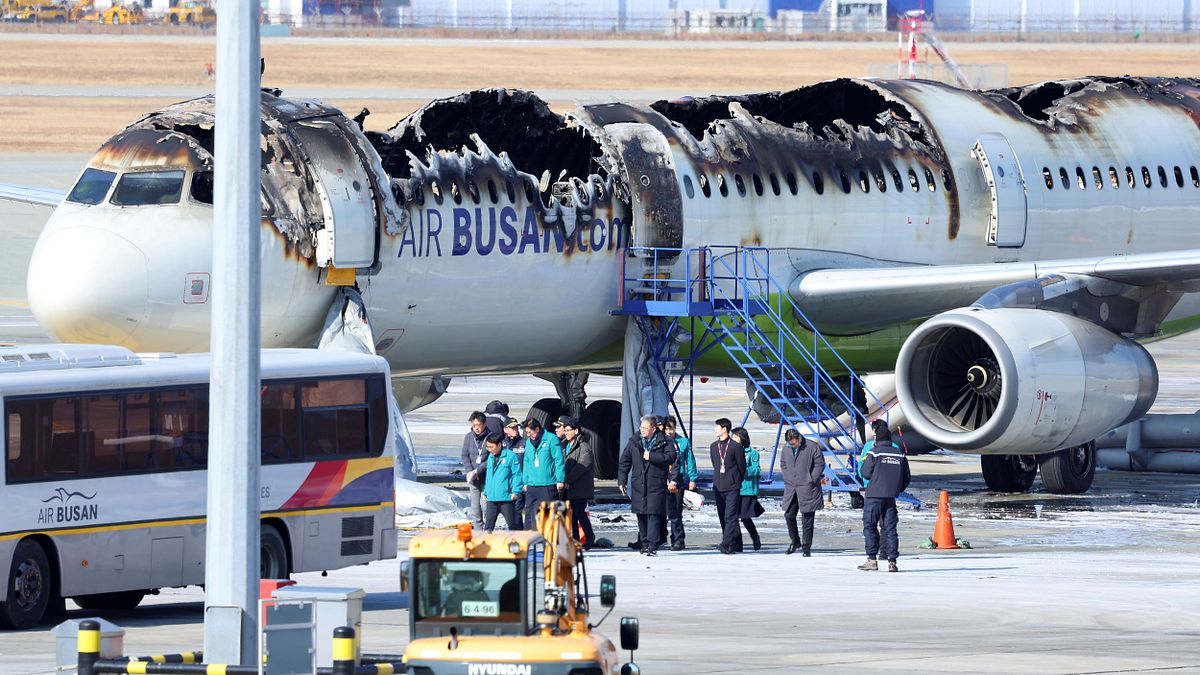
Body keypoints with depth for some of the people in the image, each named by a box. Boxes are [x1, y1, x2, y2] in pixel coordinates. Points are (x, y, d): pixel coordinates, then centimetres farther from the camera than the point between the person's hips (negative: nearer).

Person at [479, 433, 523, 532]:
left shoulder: (510, 456, -8)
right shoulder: (490, 458, 13)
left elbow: (517, 474, -9)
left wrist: (515, 491, -15)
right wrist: (485, 492, 19)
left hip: (506, 498, -6)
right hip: (492, 499, 6)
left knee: (512, 525, 3)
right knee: (488, 525, 3)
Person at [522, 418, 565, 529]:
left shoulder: (551, 439, -7)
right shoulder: (528, 442, 11)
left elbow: (559, 461, -9)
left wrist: (560, 480, -12)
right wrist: (526, 481, 16)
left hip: (548, 486, -6)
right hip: (532, 486, 6)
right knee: (530, 514, 5)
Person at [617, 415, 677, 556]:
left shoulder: (664, 442, -1)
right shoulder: (634, 443, 10)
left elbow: (671, 456, -13)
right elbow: (624, 461, 13)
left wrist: (651, 457, -16)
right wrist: (622, 480, 7)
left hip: (656, 485, -4)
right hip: (638, 485, 4)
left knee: (653, 515, -10)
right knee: (641, 516, 7)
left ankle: (653, 546, -12)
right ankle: (645, 544, 18)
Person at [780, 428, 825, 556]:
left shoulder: (812, 448, -8)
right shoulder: (786, 449, 9)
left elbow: (820, 464, -4)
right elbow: (783, 465, 20)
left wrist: (811, 480, -9)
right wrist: (787, 479, 7)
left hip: (807, 489, -5)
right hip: (791, 488, 5)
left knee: (807, 519, -2)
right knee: (789, 515, 4)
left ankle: (806, 547, 4)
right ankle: (795, 541, 24)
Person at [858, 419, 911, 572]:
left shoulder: (874, 452, -8)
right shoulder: (900, 454, 5)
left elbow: (865, 473, -5)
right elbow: (907, 477, 9)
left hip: (874, 496, -4)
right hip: (891, 497, 4)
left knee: (870, 527, 3)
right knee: (890, 528, 7)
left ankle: (872, 560, -3)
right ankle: (892, 561, 1)